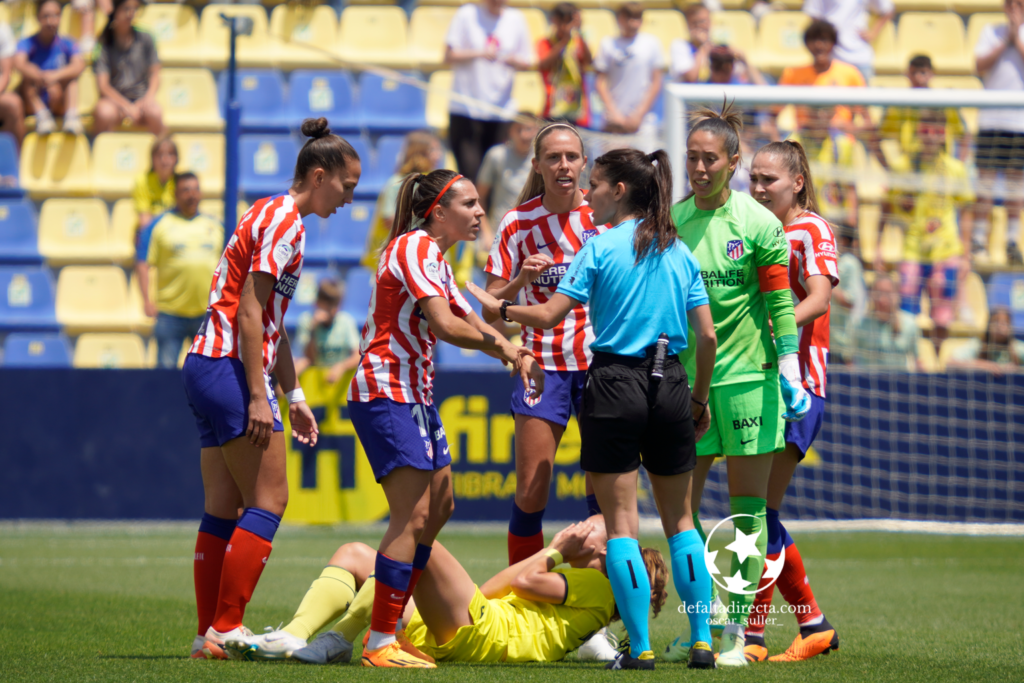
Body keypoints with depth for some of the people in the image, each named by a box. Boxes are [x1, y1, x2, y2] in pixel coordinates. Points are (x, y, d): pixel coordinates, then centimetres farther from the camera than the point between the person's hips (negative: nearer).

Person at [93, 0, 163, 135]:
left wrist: (149, 97, -10)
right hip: (113, 99, -2)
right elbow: (103, 85, -8)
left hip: (141, 99, 2)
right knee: (105, 114, -36)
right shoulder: (104, 43, -2)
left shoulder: (145, 39, 6)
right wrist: (126, 106, -19)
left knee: (154, 113, -32)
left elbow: (155, 74, 10)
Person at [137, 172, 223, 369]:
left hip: (207, 310, 3)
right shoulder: (159, 225, 3)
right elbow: (143, 264, -1)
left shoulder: (215, 226, 13)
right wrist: (147, 299, -9)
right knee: (166, 366, -4)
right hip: (170, 313, -3)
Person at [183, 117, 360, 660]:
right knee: (269, 499, -8)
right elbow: (249, 313, -17)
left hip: (206, 368, 10)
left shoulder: (276, 218, 21)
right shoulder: (284, 223, -10)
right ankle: (225, 629, -10)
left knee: (224, 507, 9)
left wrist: (293, 395, 23)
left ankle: (211, 635, 9)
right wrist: (259, 396, -20)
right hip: (230, 369, -10)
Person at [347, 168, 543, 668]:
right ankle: (380, 645, -12)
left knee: (439, 506, 14)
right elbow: (447, 326, -23)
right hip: (386, 393, -11)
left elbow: (471, 322, 20)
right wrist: (504, 346, -10)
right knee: (414, 516, -13)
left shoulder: (434, 257, 18)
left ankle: (389, 627, 18)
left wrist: (516, 356, 4)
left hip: (415, 395, 11)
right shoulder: (414, 248, -15)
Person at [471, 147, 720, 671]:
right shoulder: (679, 252, 8)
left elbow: (549, 316, -9)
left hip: (614, 383, -4)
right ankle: (702, 642, 7)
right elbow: (707, 336, 7)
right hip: (669, 385, 4)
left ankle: (640, 648, -5)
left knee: (620, 522, 0)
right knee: (679, 520, 13)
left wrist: (499, 309, 7)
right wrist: (700, 399, 18)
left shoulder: (600, 248, -5)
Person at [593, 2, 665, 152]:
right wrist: (614, 113, -6)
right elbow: (600, 83, 4)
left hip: (644, 118, 0)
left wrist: (639, 114, -4)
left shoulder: (652, 43, 4)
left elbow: (656, 83, 4)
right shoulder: (608, 45, 4)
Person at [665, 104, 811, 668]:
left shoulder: (759, 224, -4)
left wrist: (790, 369, -8)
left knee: (747, 506, -2)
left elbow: (780, 303, -2)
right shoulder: (670, 221, 5)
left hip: (746, 373, -3)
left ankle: (736, 631, 2)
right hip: (685, 375, 3)